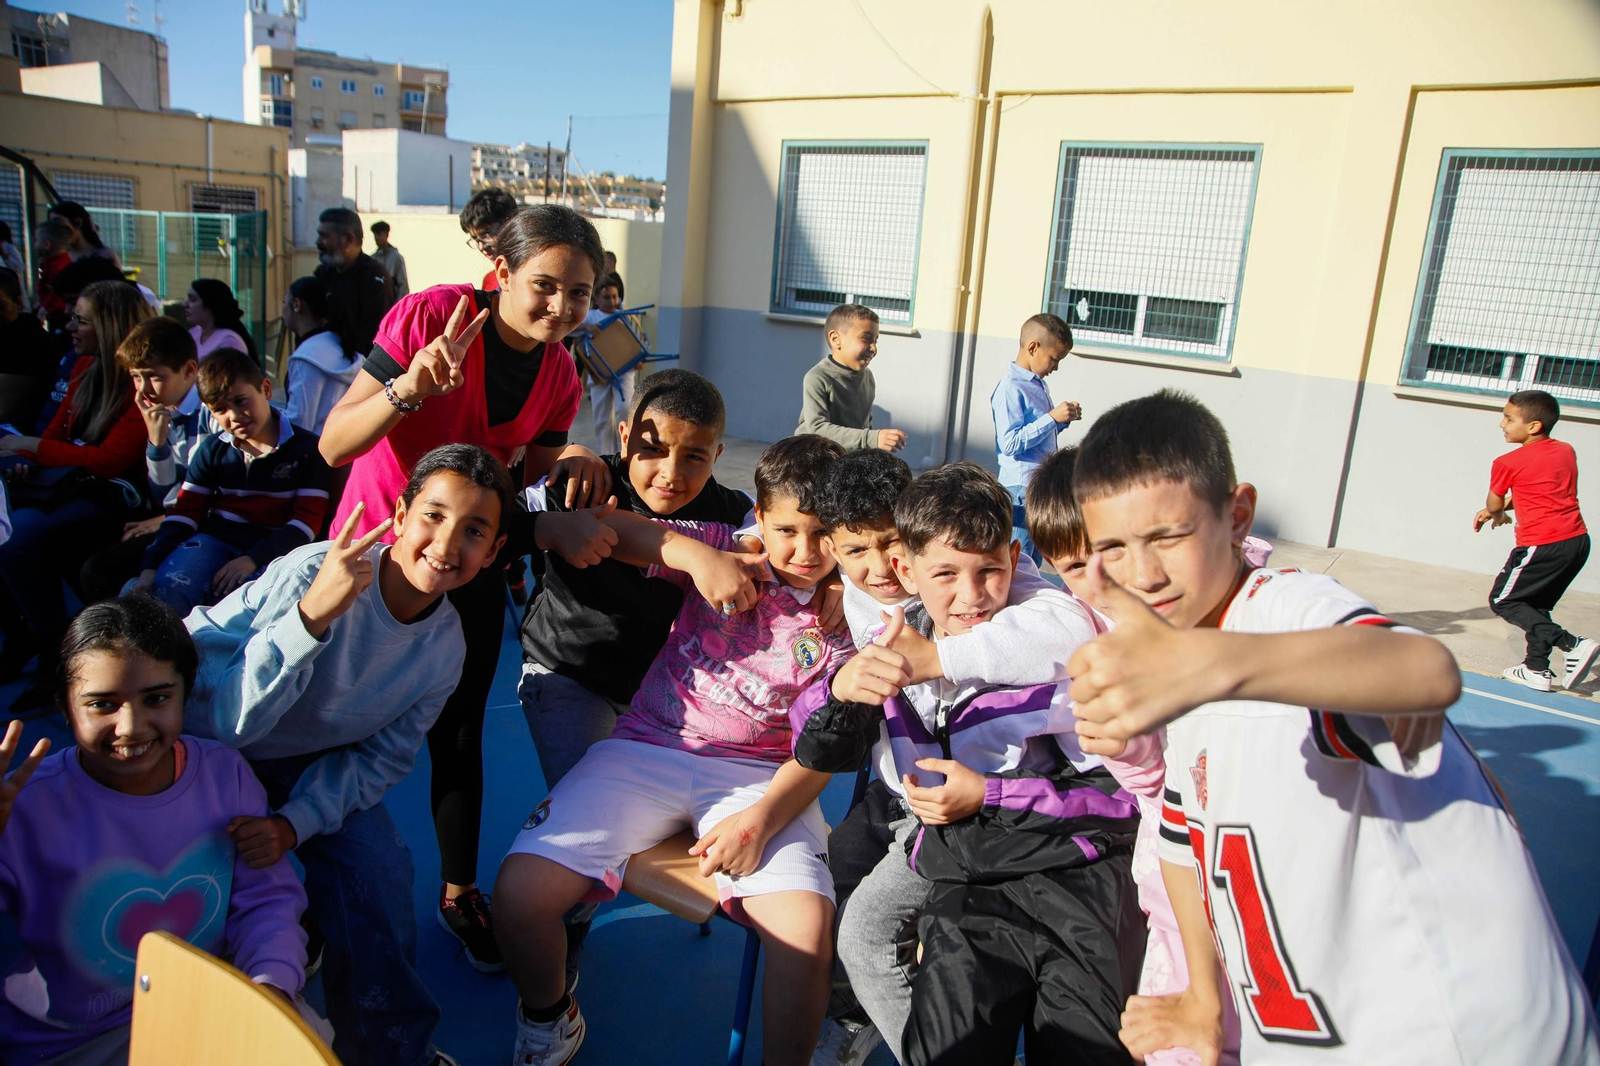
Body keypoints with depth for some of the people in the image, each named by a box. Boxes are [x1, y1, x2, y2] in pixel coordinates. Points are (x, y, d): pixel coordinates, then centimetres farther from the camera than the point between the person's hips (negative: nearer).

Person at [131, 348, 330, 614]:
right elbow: (185, 512, 12)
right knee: (169, 587, -27)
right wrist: (150, 566, -2)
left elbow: (308, 520, -7)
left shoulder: (305, 449, -1)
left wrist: (253, 559, -19)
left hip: (273, 548, -4)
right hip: (215, 540, 4)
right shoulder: (212, 449, 13)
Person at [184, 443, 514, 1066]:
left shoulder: (445, 649, -13)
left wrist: (295, 823, -21)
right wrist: (311, 616, -48)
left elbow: (382, 758, -5)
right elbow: (221, 720, -34)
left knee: (376, 876, -12)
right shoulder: (312, 573, -31)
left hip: (318, 771, 3)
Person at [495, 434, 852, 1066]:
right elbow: (603, 525, -3)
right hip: (648, 750, 1)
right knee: (521, 890, -15)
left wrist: (762, 818, -20)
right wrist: (696, 555, -16)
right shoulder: (729, 552, 3)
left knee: (807, 927, -27)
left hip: (761, 775, -1)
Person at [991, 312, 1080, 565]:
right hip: (1021, 486, -9)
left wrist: (1063, 420, 6)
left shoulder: (1039, 385, 13)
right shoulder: (1010, 389, -15)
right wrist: (1052, 418, -21)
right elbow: (1009, 443, -23)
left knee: (1034, 558, 15)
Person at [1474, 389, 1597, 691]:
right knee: (1536, 604, 20)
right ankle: (1537, 669, 19)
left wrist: (1497, 514, 30)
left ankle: (1572, 644, -8)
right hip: (1578, 541, 8)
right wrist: (1507, 506, 21)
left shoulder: (1508, 463, -8)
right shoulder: (1567, 451, 11)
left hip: (1543, 545, -8)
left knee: (1503, 601, 5)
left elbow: (1494, 503, 8)